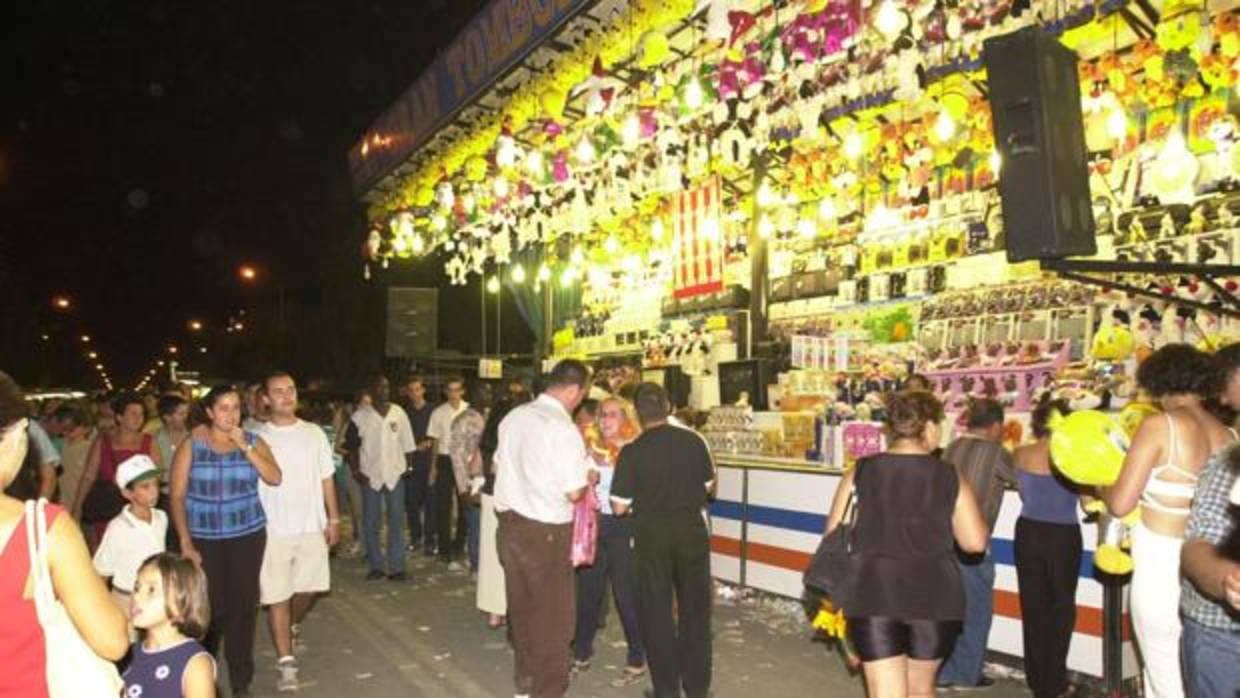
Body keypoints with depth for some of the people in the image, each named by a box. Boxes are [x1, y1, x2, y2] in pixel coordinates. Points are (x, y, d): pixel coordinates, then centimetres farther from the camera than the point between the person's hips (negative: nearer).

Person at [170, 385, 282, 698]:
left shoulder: (253, 441, 3)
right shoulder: (191, 446, 0)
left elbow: (275, 478, -11)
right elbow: (177, 497, -2)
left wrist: (245, 447, -17)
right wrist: (185, 543, -8)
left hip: (247, 535, 1)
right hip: (204, 538, -1)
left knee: (243, 605, 2)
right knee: (210, 608, -2)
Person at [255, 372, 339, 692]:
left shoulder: (314, 433, 3)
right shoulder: (257, 437, -5)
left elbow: (326, 478, 7)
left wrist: (333, 518, 5)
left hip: (312, 526, 3)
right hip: (273, 530, -3)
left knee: (309, 587, 13)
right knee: (277, 596, 1)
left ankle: (291, 626, 43)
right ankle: (286, 662, 11)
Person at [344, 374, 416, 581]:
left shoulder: (399, 413, 4)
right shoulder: (360, 415, -1)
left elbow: (407, 444, 7)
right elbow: (351, 446, 2)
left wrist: (409, 467, -1)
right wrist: (355, 470, -5)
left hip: (395, 474, 1)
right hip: (370, 475, -1)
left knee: (396, 522, 3)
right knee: (370, 523, 6)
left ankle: (396, 567, 8)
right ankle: (376, 566, 17)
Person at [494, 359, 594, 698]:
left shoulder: (514, 416, 3)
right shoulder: (563, 429, -20)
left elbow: (498, 466, 14)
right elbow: (574, 492, -18)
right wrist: (588, 475, 1)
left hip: (509, 520, 7)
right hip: (545, 530, -7)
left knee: (520, 605, 20)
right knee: (553, 612, 10)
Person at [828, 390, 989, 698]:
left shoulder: (860, 473, -2)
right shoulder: (951, 477, -4)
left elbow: (834, 536, -1)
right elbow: (976, 542, -3)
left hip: (873, 594, -1)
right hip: (933, 596, 1)